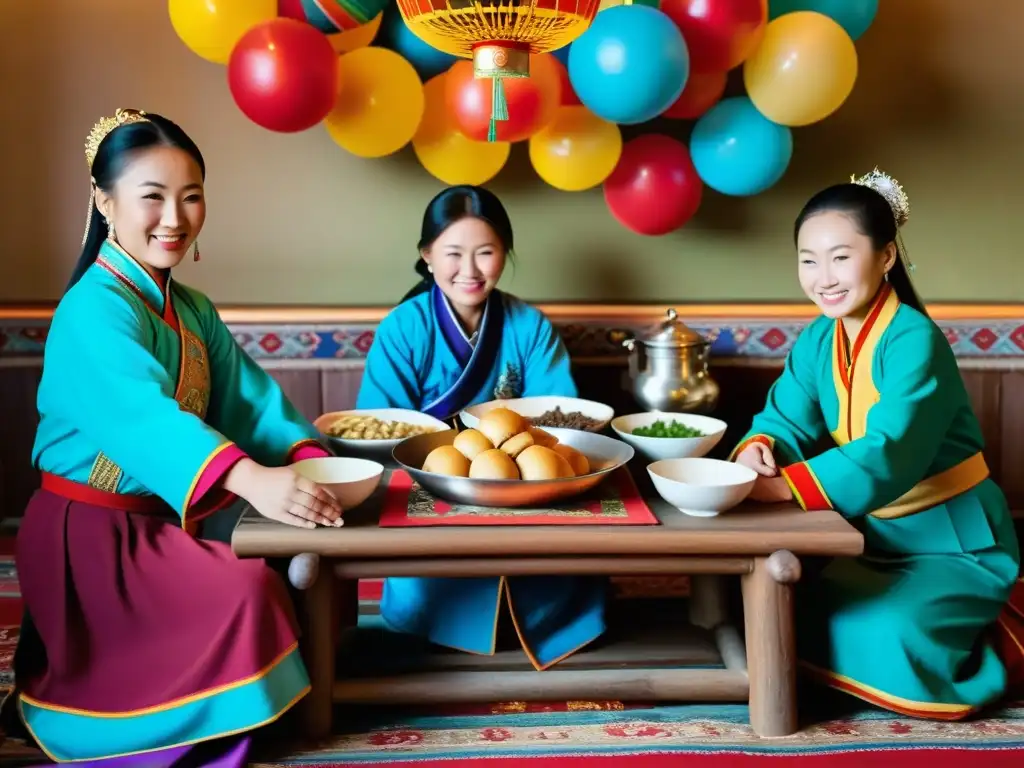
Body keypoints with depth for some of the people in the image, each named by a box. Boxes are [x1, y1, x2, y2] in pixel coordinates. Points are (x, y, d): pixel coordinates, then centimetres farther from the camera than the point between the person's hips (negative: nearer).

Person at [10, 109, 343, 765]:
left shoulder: (192, 310, 8)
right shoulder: (95, 309, -22)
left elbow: (249, 395, -4)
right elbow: (141, 413, -39)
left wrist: (304, 455, -24)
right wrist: (252, 479, -53)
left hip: (162, 517, 9)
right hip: (90, 531, -9)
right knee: (243, 590, -22)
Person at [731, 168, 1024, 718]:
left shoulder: (913, 341, -24)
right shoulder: (816, 340, 1)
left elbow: (889, 454, -34)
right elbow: (787, 418, -4)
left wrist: (789, 485, -41)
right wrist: (759, 448, -28)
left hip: (953, 544, -8)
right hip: (874, 535, 8)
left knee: (884, 632, -31)